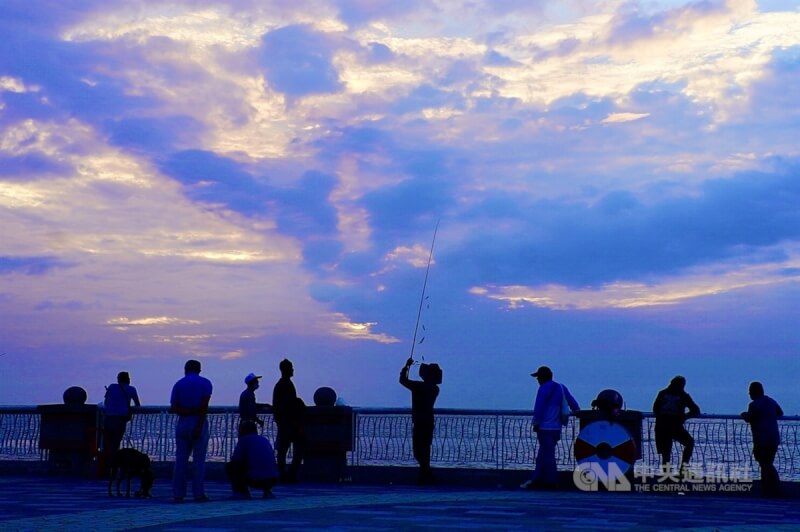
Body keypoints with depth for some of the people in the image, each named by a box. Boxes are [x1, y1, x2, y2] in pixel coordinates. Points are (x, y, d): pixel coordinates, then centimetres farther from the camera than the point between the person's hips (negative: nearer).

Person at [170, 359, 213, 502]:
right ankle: (198, 494, -3)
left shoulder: (178, 384, 8)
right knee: (199, 460, 0)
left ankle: (178, 494, 4)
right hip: (199, 422, -2)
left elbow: (173, 408, -5)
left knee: (181, 459, 6)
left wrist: (186, 411, -8)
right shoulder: (205, 383, 1)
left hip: (183, 423, 2)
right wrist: (199, 426, -13)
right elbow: (204, 406, -11)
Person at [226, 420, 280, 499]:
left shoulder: (244, 440, 4)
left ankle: (243, 492, 5)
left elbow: (236, 459, -3)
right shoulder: (265, 440, 20)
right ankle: (267, 490, 18)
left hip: (254, 480, -5)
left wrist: (232, 457, 22)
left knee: (230, 466, 15)